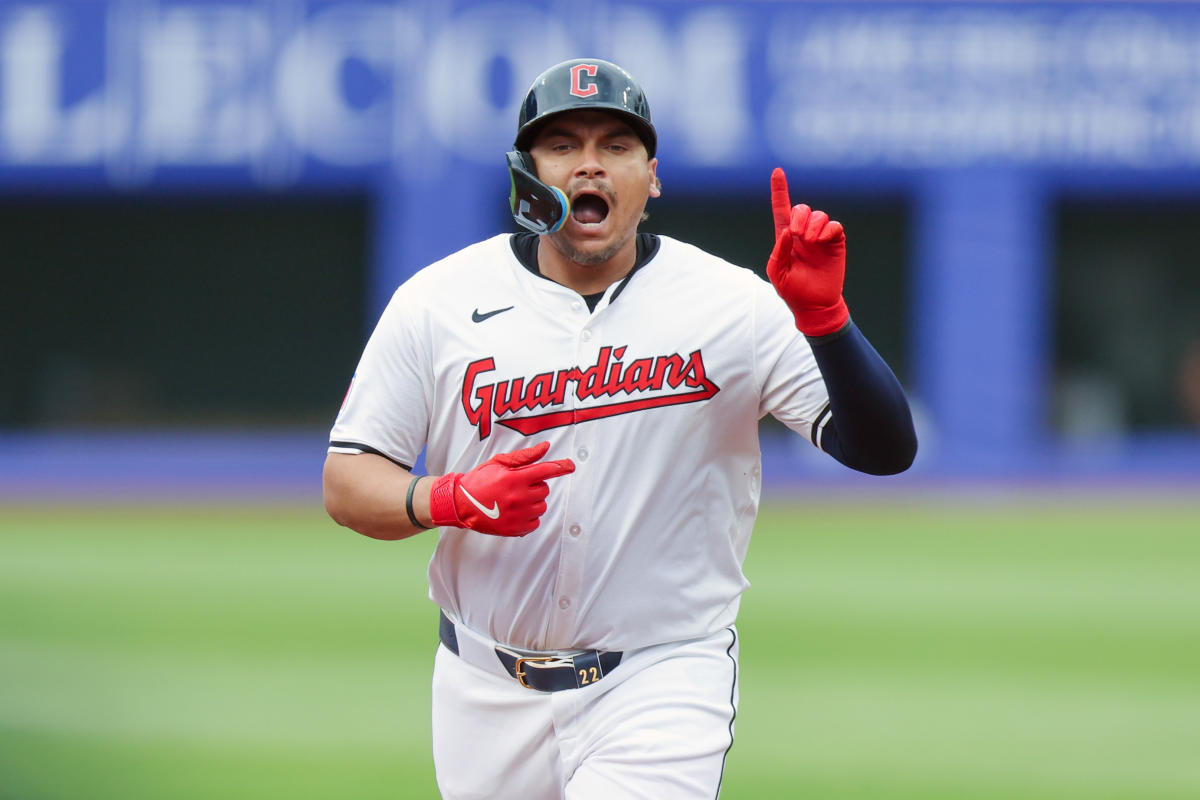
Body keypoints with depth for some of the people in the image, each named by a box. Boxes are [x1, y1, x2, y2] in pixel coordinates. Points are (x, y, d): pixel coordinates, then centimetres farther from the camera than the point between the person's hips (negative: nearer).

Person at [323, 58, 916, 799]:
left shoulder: (734, 306, -5)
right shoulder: (437, 302, 0)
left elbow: (886, 450, -12)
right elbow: (347, 481, 0)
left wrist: (821, 314, -27)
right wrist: (451, 500, -20)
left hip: (664, 683, -3)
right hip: (488, 695, 3)